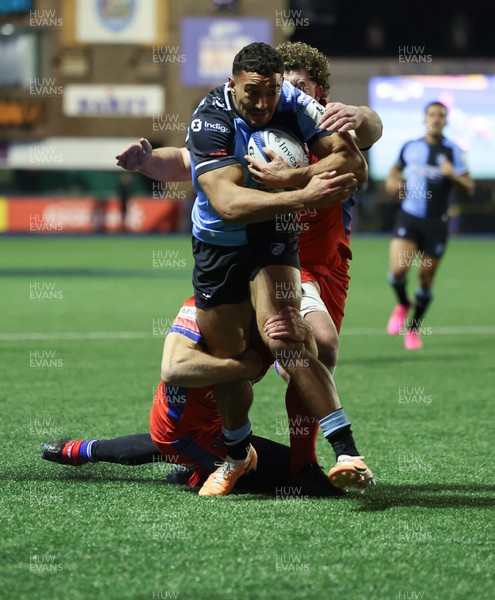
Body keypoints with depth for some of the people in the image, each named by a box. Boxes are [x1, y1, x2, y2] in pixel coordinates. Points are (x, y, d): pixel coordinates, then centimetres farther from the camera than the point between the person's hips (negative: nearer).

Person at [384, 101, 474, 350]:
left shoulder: (453, 151, -1)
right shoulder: (410, 147, 6)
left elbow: (469, 188, -3)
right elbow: (396, 169, 26)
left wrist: (453, 175, -21)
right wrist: (392, 181, 5)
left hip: (436, 223, -1)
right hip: (409, 217, 1)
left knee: (426, 278, 4)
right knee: (398, 269, -19)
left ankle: (414, 328, 24)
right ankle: (402, 304, 14)